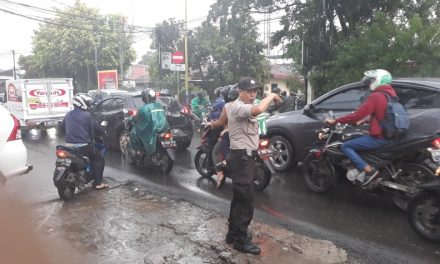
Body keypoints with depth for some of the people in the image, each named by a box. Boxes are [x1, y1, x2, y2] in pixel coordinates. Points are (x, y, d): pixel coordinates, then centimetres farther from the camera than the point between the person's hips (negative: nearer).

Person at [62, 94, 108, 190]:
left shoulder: (68, 115, 10)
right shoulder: (87, 115, -10)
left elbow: (62, 127, 23)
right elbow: (97, 128, -7)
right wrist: (103, 131, 14)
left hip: (70, 145, 7)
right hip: (84, 145, -7)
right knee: (99, 159, 7)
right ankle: (98, 183, 0)